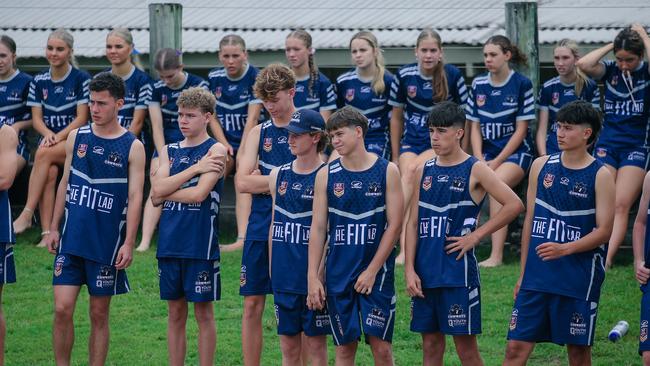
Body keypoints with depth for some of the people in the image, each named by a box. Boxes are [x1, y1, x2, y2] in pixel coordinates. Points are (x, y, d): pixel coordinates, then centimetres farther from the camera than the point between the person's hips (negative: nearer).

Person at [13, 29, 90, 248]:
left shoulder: (81, 79, -1)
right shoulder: (39, 81, 11)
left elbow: (82, 118, -5)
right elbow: (36, 118, 9)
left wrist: (59, 137, -17)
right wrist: (48, 133, -13)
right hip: (50, 139, 3)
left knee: (44, 154, -33)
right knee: (49, 172, -30)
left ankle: (27, 214, -34)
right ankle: (47, 232, -37)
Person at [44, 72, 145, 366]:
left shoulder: (132, 147, -3)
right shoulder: (76, 137, 7)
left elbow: (135, 197, -6)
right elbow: (65, 184, 13)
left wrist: (129, 244, -12)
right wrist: (54, 228, 8)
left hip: (107, 243, -2)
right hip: (71, 239, 2)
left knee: (99, 315, 5)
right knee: (62, 309, -6)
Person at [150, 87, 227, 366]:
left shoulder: (216, 150, -4)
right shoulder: (169, 151, 12)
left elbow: (199, 194, -16)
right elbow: (157, 191, -4)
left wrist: (165, 192, -3)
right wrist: (195, 168, -10)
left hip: (201, 243, -5)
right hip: (169, 242, 5)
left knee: (203, 312, 2)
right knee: (175, 313, 10)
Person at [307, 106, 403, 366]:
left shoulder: (386, 171, -2)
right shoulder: (327, 175, 4)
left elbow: (394, 225, -4)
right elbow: (318, 228, 5)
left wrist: (372, 271, -10)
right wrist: (313, 277, -3)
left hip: (377, 273, -2)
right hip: (338, 273, 2)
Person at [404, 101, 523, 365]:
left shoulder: (475, 170, -5)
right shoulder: (424, 171, 10)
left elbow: (514, 205, -12)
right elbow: (413, 223, 9)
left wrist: (475, 236, -11)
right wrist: (410, 269, 0)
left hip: (458, 271, -5)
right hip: (425, 273, 5)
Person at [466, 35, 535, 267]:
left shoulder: (521, 84, -3)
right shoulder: (478, 85, 10)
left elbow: (521, 130, -5)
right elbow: (475, 127, 11)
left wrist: (497, 162, -12)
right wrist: (479, 160, -5)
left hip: (516, 152, -4)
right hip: (487, 152, 4)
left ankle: (496, 255, -36)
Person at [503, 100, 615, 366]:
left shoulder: (600, 175, -4)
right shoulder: (541, 166, 8)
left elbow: (604, 231, -8)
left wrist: (565, 249, -22)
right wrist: (523, 273, 14)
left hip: (580, 279, -3)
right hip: (536, 276, 3)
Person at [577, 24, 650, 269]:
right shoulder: (610, 71, 5)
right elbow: (584, 64, -14)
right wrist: (611, 46, -6)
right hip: (607, 145, 2)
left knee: (621, 205, -14)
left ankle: (606, 260, -22)